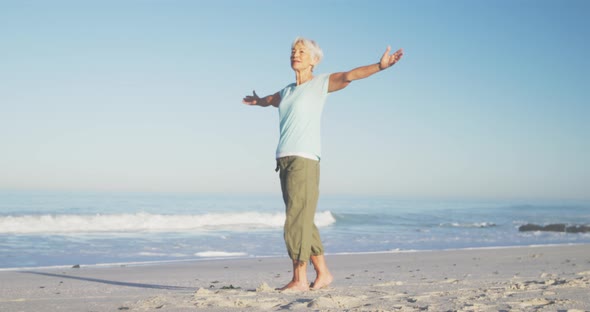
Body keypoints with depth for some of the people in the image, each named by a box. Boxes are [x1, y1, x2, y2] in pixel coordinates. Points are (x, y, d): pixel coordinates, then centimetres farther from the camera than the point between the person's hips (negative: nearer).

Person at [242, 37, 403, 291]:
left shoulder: (321, 83, 4)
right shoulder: (287, 92, 21)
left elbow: (349, 75, -12)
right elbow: (270, 99, 44)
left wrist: (380, 66, -27)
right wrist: (256, 101, 65)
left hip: (305, 160, -7)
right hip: (284, 160, 7)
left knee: (298, 221, -9)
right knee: (302, 222, 9)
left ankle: (300, 279, -3)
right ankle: (323, 273, 18)